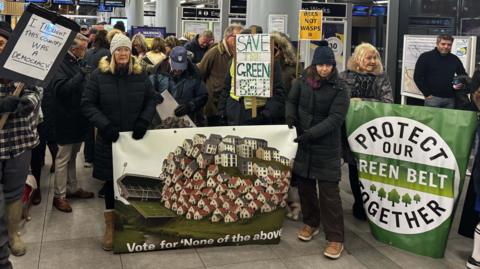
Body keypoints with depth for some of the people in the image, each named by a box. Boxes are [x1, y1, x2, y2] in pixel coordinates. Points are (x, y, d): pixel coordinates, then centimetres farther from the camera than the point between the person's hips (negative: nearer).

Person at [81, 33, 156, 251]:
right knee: (111, 180, 6)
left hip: (136, 138, 2)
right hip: (109, 138, -1)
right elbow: (87, 104, -6)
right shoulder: (99, 75, -4)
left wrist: (144, 121, -9)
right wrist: (105, 125, -18)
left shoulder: (141, 75, 3)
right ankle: (110, 226, 18)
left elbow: (151, 100, 8)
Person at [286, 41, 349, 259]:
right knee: (305, 185, 14)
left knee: (329, 192, -5)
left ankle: (335, 238, 3)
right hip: (302, 144, 4)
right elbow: (292, 101, 15)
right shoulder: (303, 81, 1)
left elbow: (335, 118, -18)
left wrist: (311, 133, -26)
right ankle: (311, 223, 35)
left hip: (326, 147, -4)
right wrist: (290, 117, -5)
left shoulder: (339, 88, -11)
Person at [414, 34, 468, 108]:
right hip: (433, 98, -4)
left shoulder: (455, 59, 12)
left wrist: (462, 84, -1)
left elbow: (464, 76, 23)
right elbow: (418, 77, -4)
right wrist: (427, 94, -8)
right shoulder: (426, 57, -1)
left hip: (450, 99, 4)